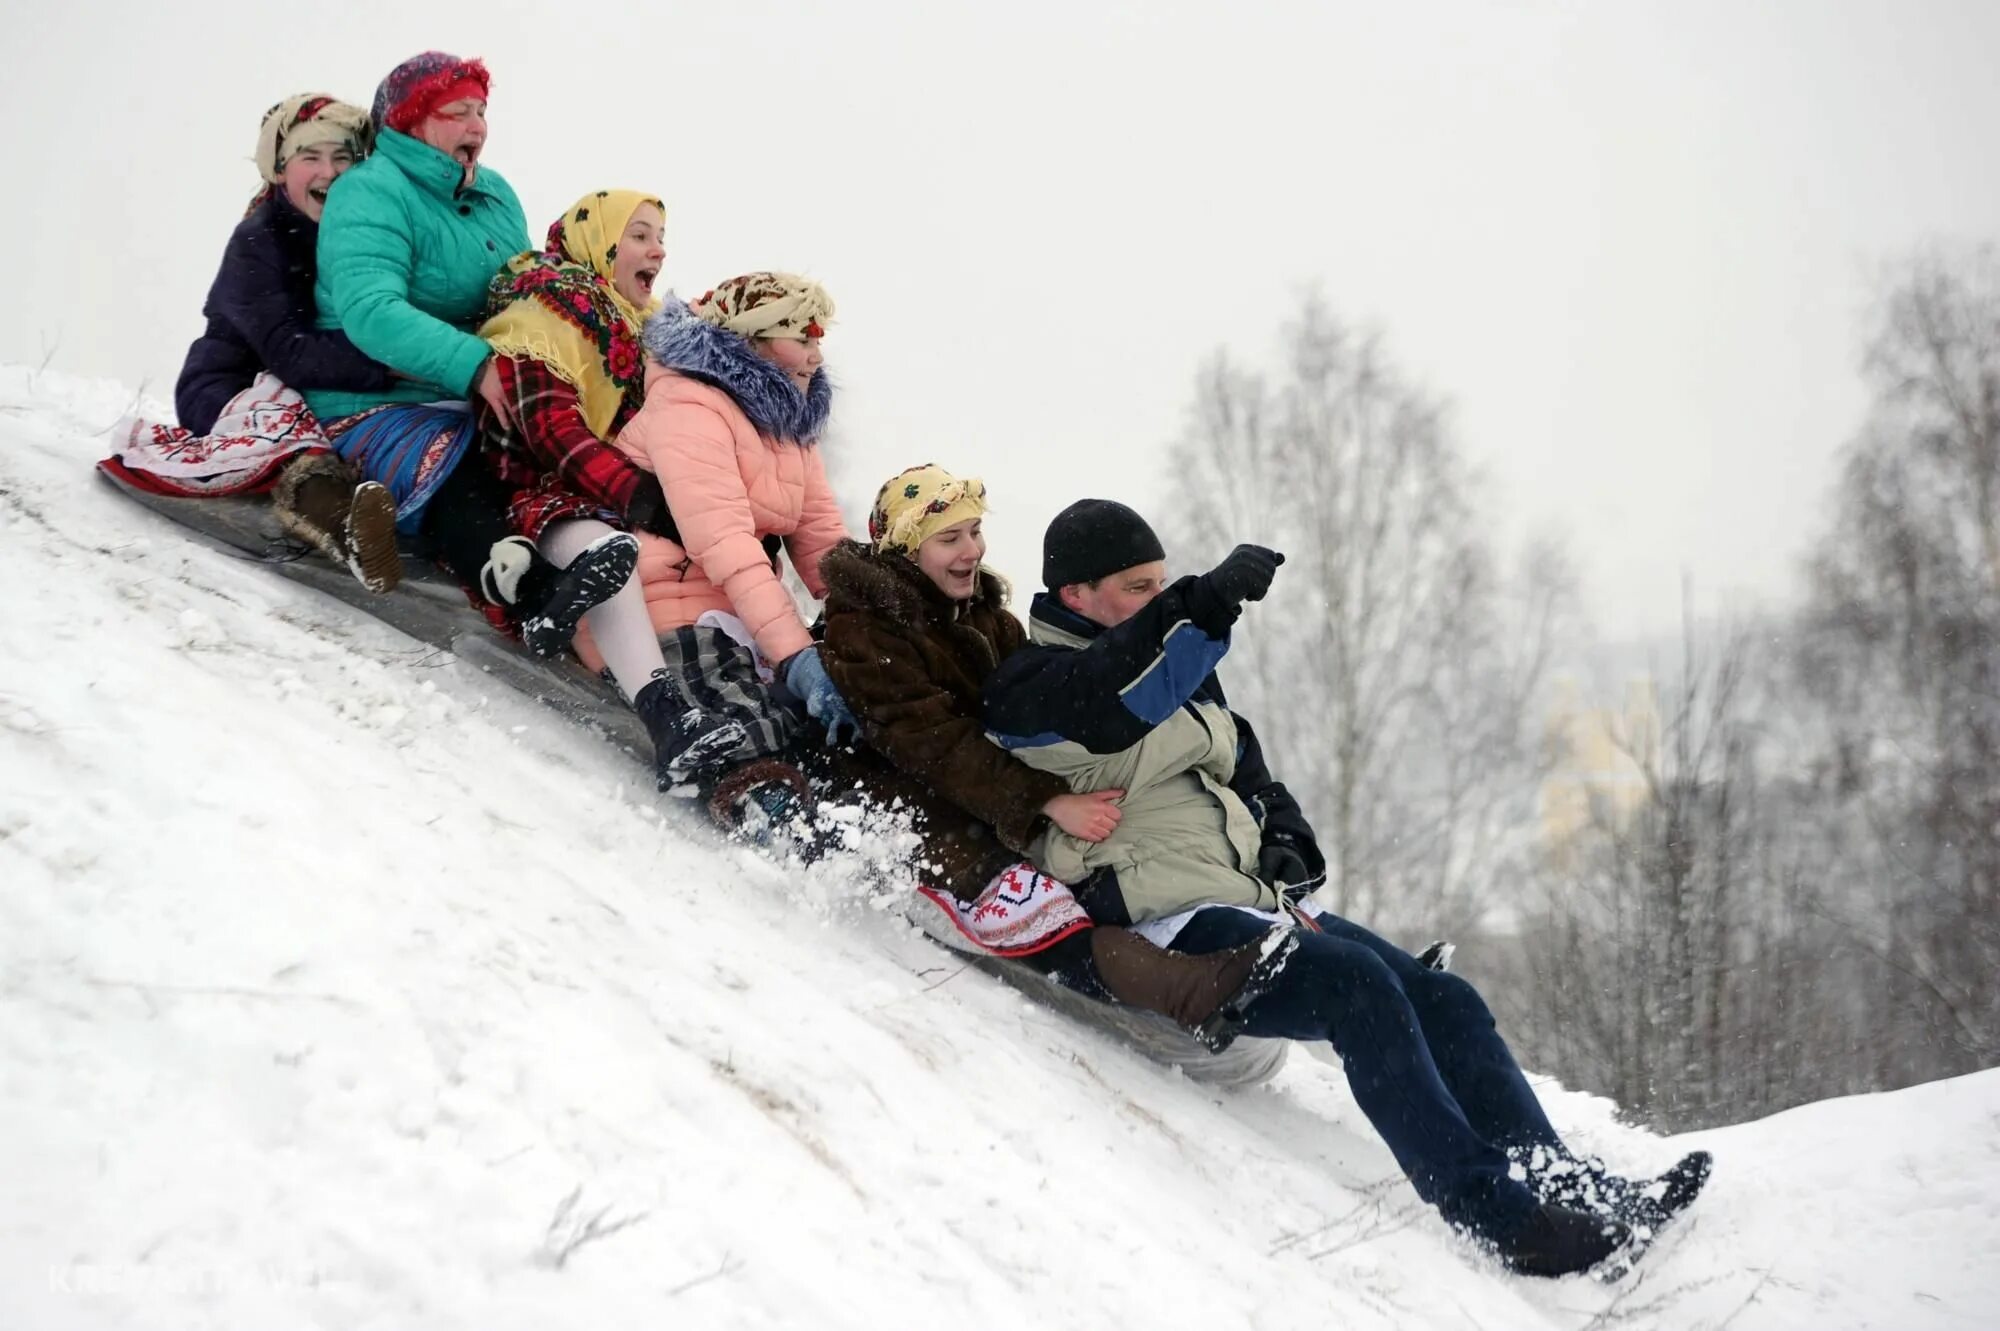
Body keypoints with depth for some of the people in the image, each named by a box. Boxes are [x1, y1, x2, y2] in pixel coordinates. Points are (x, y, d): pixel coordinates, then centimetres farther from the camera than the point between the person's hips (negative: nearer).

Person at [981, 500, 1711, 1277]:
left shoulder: (1186, 680, 23)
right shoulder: (1031, 687, -4)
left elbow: (1248, 772, 31)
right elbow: (1101, 705, -28)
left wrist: (1285, 843, 9)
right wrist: (1204, 605, -35)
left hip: (1261, 906, 9)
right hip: (1167, 931, -9)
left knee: (1444, 999, -8)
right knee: (1357, 984, -29)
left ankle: (1566, 1185, -11)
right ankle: (1492, 1212, -31)